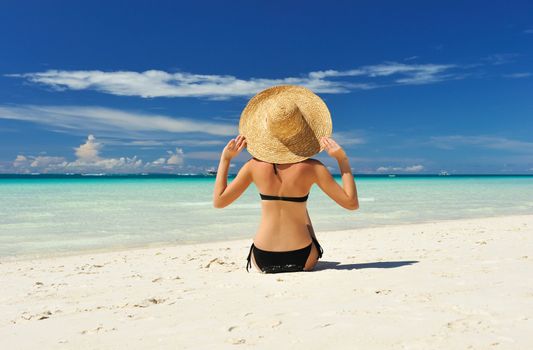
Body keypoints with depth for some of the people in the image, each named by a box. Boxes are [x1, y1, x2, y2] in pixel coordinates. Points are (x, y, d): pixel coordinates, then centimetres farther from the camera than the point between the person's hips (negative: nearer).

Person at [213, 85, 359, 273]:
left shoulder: (254, 166, -10)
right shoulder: (312, 167, -15)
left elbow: (218, 201, -1)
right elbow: (352, 203, -9)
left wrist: (225, 159, 4)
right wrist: (342, 159, -6)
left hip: (263, 262, 1)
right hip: (302, 261, -1)